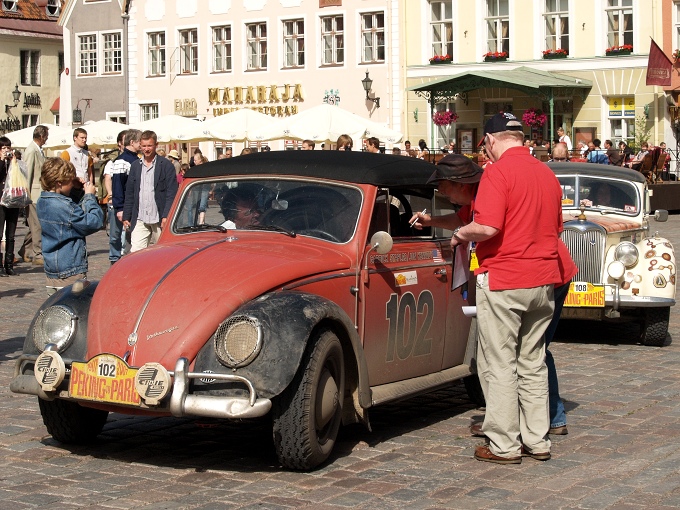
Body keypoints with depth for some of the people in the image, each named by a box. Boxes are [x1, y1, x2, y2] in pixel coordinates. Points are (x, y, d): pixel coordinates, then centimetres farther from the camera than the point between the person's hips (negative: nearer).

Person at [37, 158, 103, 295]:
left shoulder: (43, 202, 7)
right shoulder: (63, 206, -21)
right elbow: (94, 223, -18)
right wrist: (90, 196, -7)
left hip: (51, 268, 9)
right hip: (70, 271, -9)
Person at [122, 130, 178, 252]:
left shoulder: (166, 165, 1)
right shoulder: (135, 166, 13)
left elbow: (172, 193, -4)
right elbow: (129, 194, 16)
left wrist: (166, 216, -13)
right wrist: (126, 217, 10)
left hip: (159, 219, -3)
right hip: (139, 219, 3)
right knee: (135, 252, -8)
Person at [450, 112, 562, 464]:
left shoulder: (498, 172, -12)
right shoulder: (547, 174, 11)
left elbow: (488, 227, -23)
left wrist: (461, 234, -5)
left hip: (503, 281, -7)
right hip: (544, 279, 7)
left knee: (499, 365, 1)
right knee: (533, 362, 15)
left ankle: (504, 445, 5)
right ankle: (537, 441, 19)